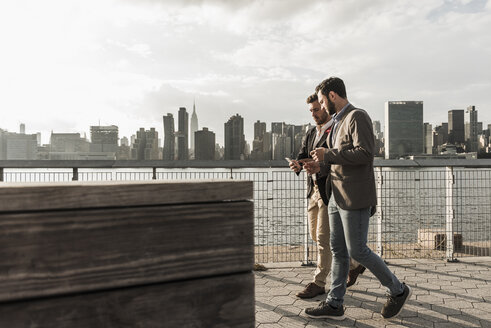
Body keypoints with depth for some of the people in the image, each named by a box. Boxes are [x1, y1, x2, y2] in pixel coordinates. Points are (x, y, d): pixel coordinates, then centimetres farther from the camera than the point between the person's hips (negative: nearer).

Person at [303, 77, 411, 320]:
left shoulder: (358, 117, -11)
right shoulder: (338, 122, 17)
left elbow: (365, 153, -23)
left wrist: (328, 154, -18)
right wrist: (321, 165, 7)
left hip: (355, 197, -9)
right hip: (337, 196, 9)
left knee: (357, 250, -3)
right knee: (338, 250, 10)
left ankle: (397, 291, 18)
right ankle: (334, 304, 19)